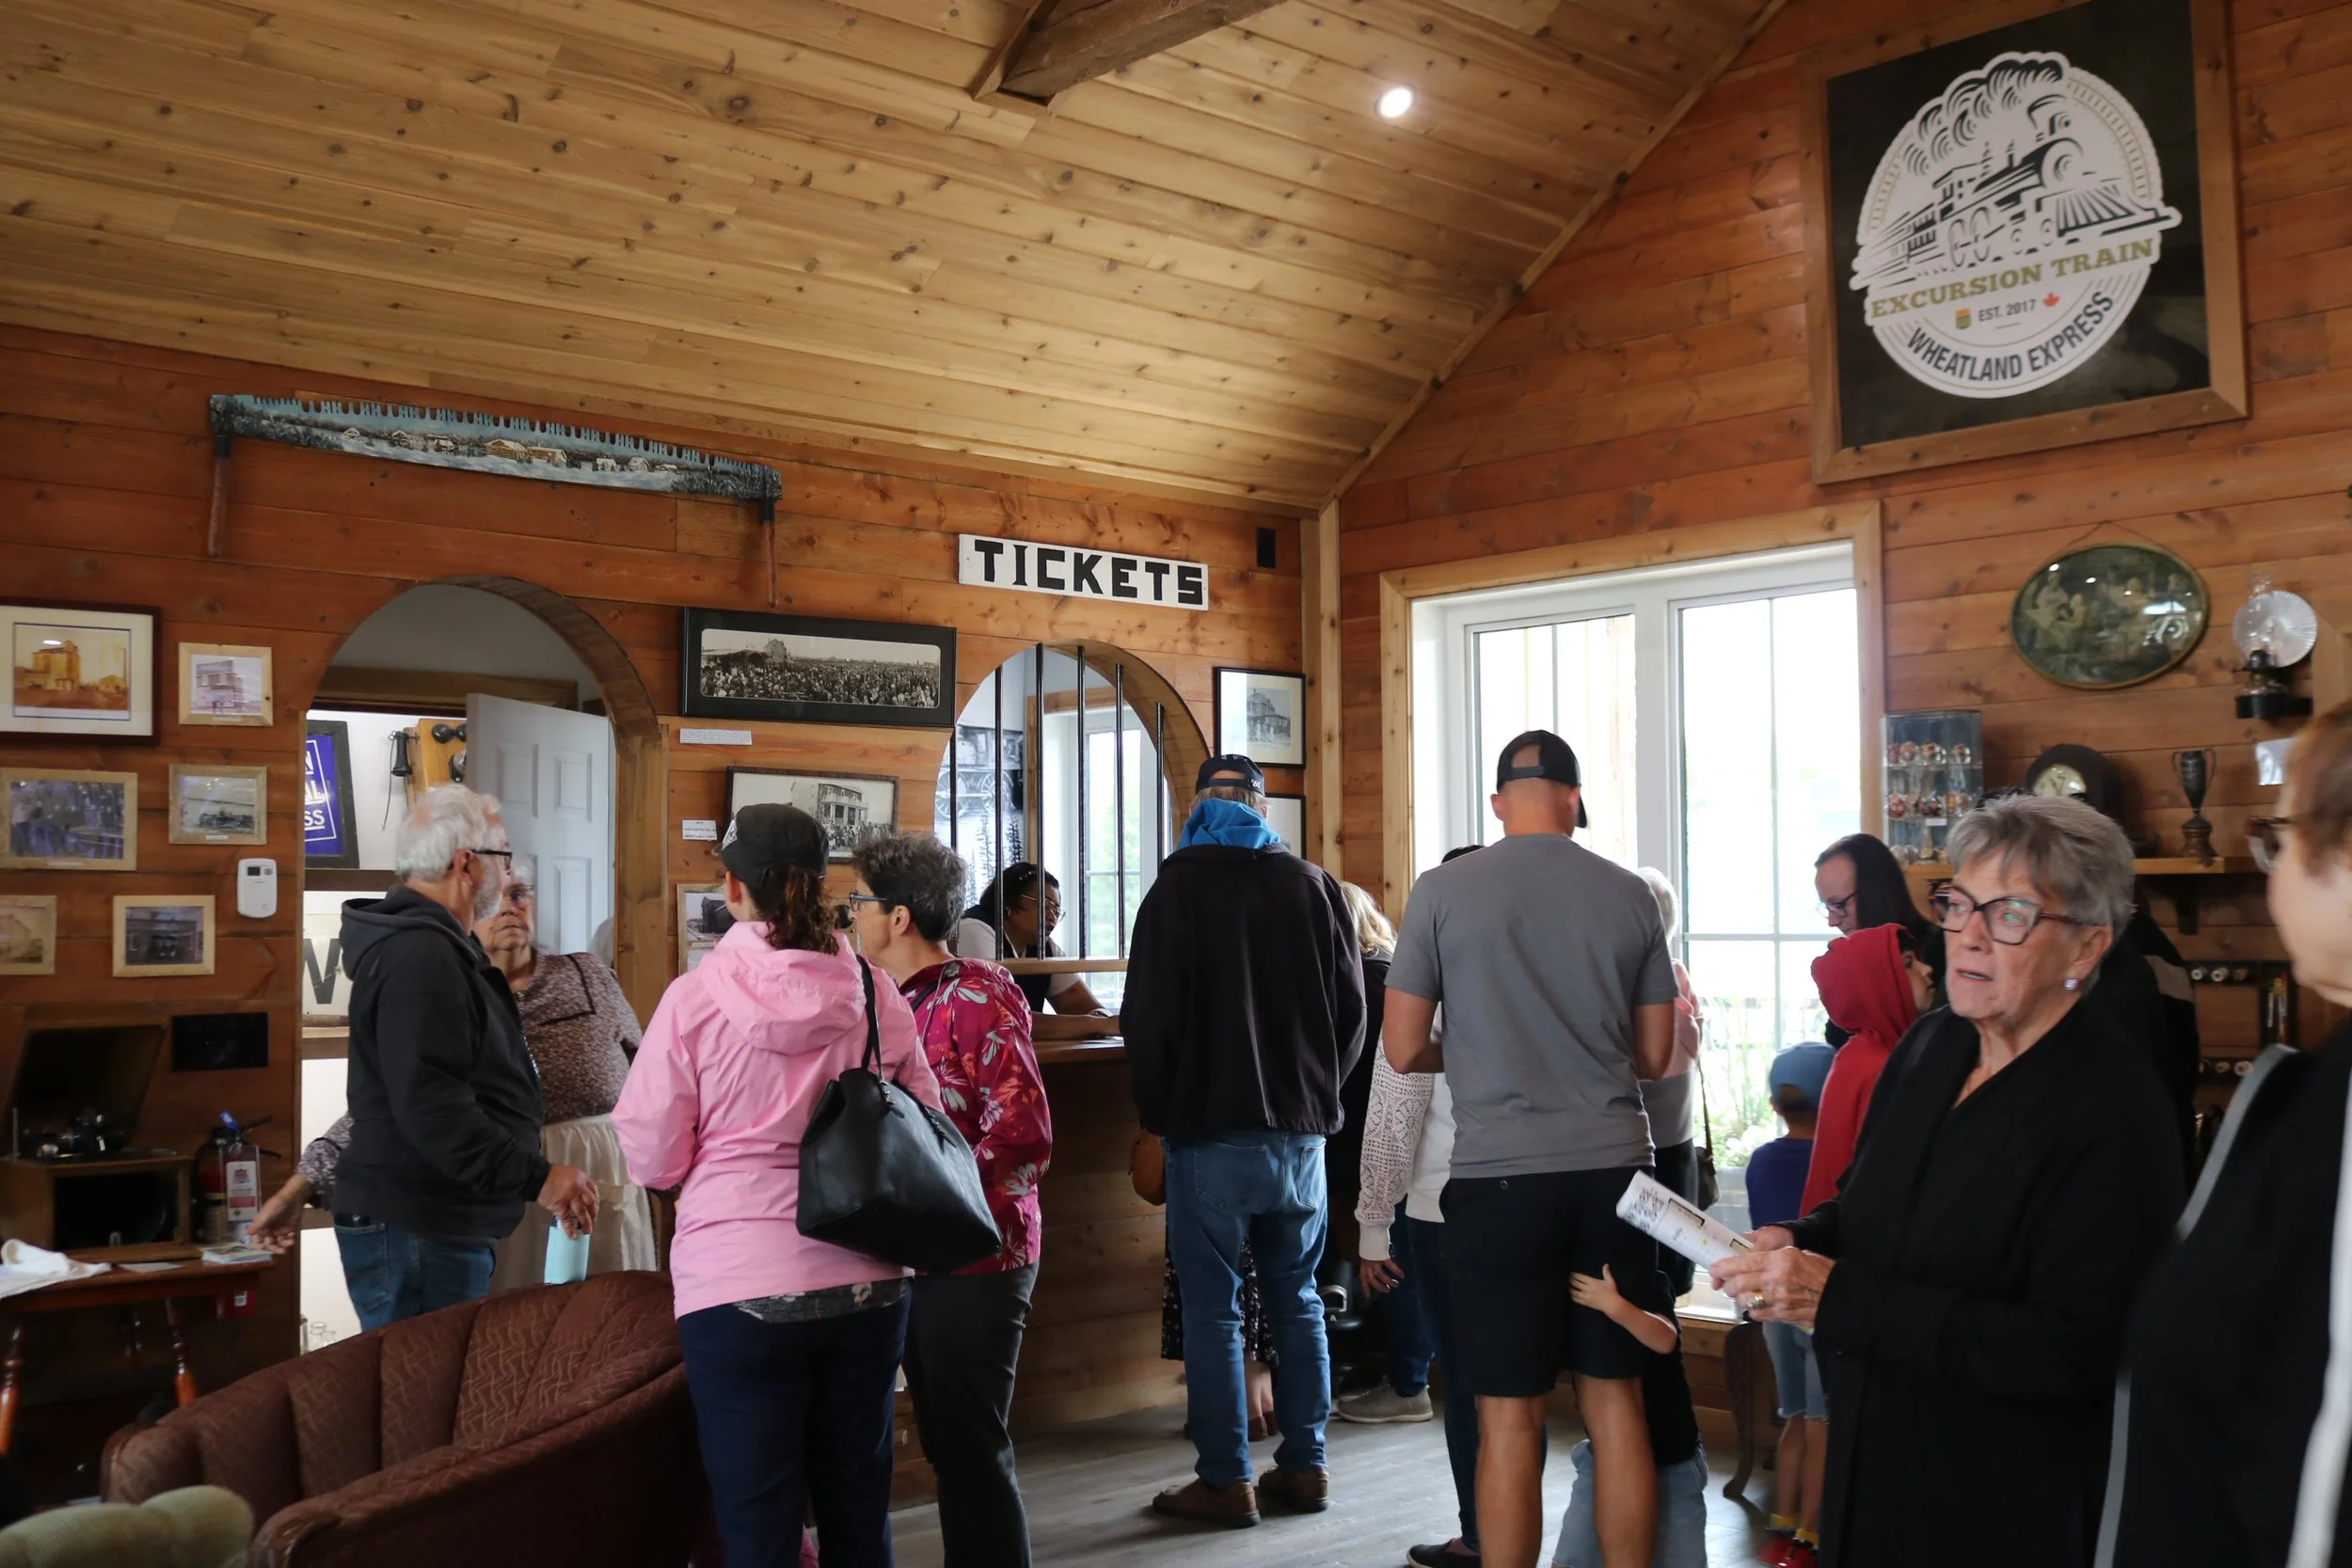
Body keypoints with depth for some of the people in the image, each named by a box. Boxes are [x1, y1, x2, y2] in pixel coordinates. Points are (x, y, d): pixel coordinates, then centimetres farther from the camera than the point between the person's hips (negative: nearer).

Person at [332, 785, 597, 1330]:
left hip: (438, 1224, 11)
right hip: (416, 1232, -11)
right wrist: (539, 1178, -24)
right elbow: (432, 1109, -27)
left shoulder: (428, 945, 17)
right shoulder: (420, 957, -19)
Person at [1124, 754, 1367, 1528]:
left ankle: (1225, 1480, 4)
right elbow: (1351, 1010, 6)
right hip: (1301, 1129, 4)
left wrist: (1158, 1113, 3)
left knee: (1212, 1306, 1)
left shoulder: (1177, 889, -6)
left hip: (1209, 1129, -4)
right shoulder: (1316, 887, 5)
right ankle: (1303, 1466, 17)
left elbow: (1149, 1019, -9)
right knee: (1298, 1298, 13)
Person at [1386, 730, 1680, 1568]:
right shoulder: (1630, 894, 4)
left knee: (1510, 1415, 4)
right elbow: (1655, 1055, 11)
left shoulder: (1443, 890, -3)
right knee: (1616, 1403, 11)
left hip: (1500, 1175, -2)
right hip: (1613, 1168, 3)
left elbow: (1404, 1050, 0)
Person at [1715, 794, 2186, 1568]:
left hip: (2011, 1505, -6)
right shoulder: (1930, 1046, 2)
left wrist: (1838, 1297, -28)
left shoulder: (2114, 1109, -20)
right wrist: (1796, 1246, -9)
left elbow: (2069, 1350, -26)